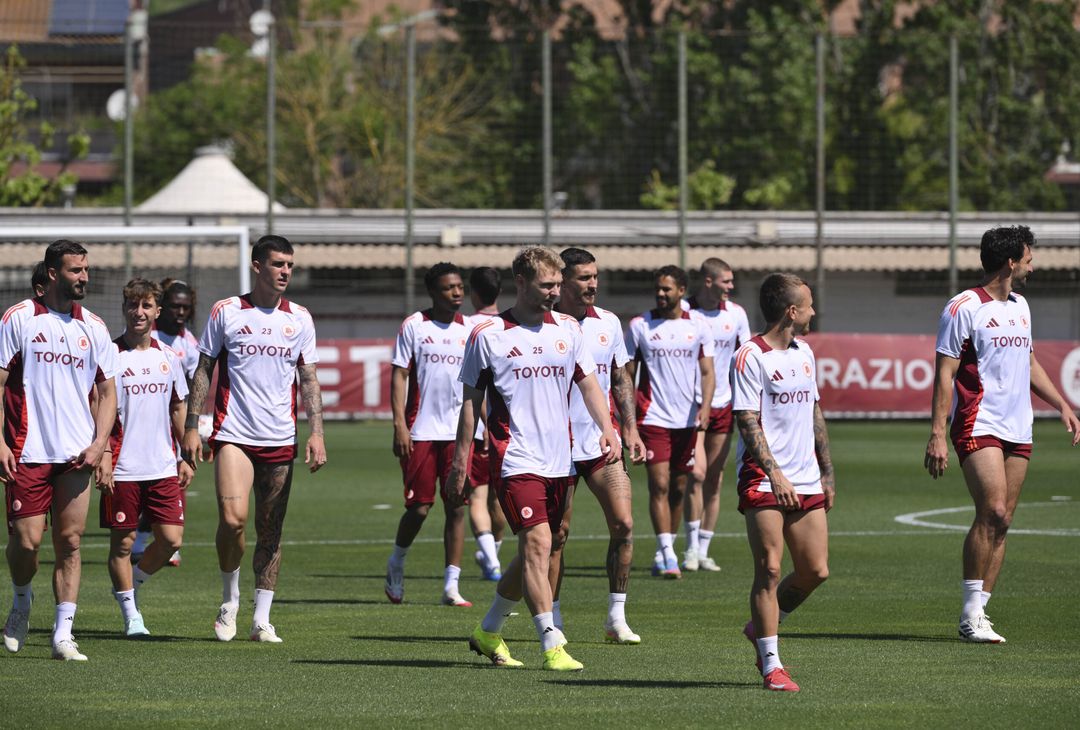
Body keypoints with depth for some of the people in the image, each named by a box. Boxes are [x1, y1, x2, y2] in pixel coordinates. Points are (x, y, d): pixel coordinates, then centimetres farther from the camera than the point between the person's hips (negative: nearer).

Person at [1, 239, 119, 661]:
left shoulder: (93, 327, 10)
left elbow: (107, 391, 14)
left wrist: (100, 444, 0)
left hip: (78, 453, 3)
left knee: (70, 541, -1)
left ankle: (63, 635, 1)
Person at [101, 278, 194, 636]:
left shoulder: (167, 357, 9)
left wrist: (185, 457, 16)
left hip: (163, 468, 4)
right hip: (122, 469, -4)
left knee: (171, 539, -2)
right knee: (122, 542, 1)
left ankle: (132, 583, 24)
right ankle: (131, 613, 13)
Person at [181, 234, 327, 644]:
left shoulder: (299, 319, 9)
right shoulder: (226, 313, 2)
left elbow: (309, 380, 12)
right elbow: (203, 371, 6)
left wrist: (316, 433, 2)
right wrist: (191, 427, 0)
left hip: (280, 440, 3)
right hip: (234, 436, -3)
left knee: (271, 532, 4)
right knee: (233, 518, -18)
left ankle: (262, 619, 11)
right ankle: (229, 598, 5)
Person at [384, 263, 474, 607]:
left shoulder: (469, 330, 9)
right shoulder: (414, 326, 0)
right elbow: (399, 375, -1)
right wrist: (399, 425, -9)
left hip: (459, 433, 3)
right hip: (420, 432, -3)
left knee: (457, 507, -3)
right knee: (420, 507, -1)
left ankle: (451, 585, 0)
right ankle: (397, 562, 26)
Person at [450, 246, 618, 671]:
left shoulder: (567, 329, 10)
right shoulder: (488, 335, -3)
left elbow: (588, 383, 15)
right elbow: (471, 400, 3)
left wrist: (607, 428, -1)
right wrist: (461, 460, 2)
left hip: (559, 461, 6)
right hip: (516, 459, -5)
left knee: (533, 555, 11)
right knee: (537, 545, -16)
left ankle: (488, 632, 28)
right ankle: (552, 645, -16)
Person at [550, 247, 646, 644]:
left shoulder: (608, 323, 8)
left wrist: (630, 428, 9)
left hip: (603, 441, 4)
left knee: (623, 524, -6)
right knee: (556, 534, 1)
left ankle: (616, 617, 2)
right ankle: (553, 619, 13)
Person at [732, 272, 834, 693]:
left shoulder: (804, 353, 15)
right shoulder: (750, 358, -9)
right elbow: (748, 423, -14)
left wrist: (827, 472, 21)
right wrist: (775, 474, -23)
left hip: (806, 481, 7)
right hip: (764, 482, -7)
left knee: (816, 570, 4)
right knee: (769, 570, -8)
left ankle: (760, 628, 26)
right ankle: (771, 666, -2)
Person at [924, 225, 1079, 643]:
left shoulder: (1020, 306, 17)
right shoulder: (964, 308, -7)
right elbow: (944, 375, -9)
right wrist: (937, 435, -15)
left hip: (1018, 431, 8)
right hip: (979, 427, -8)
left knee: (1001, 522, 3)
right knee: (992, 512, -19)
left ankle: (977, 616, 5)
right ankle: (971, 615, -15)